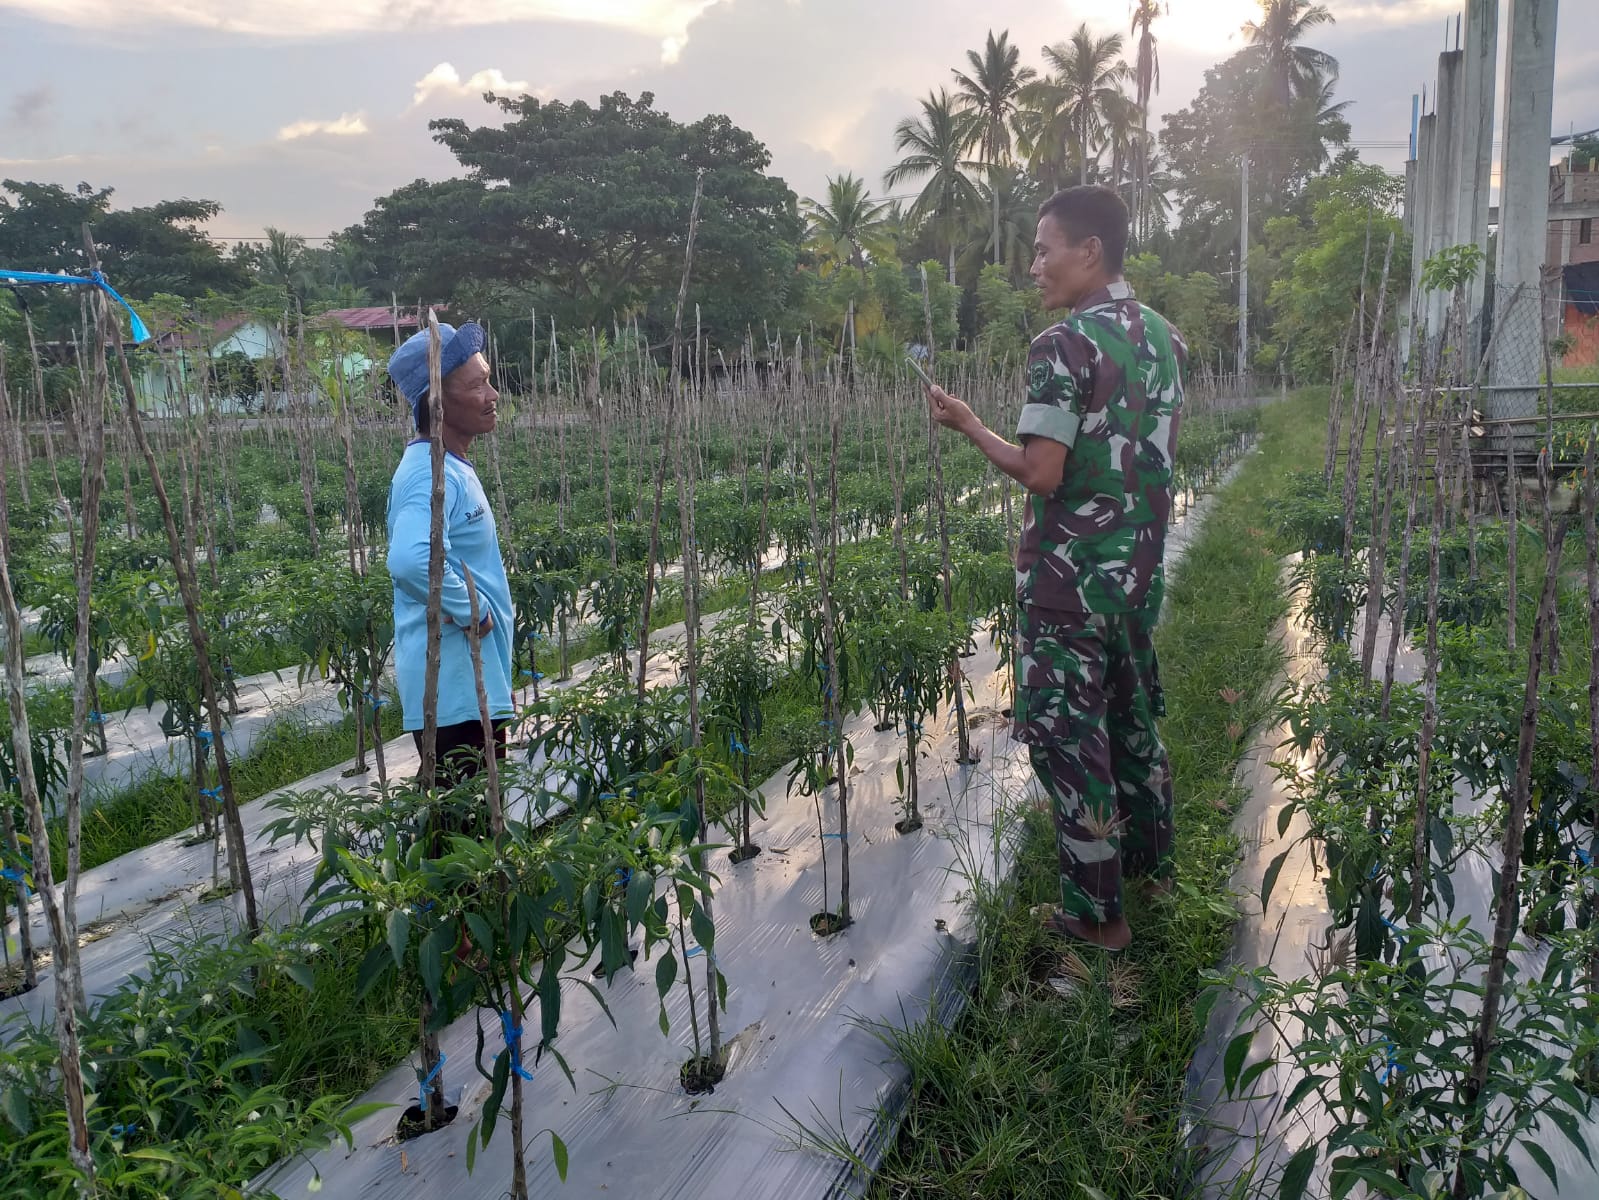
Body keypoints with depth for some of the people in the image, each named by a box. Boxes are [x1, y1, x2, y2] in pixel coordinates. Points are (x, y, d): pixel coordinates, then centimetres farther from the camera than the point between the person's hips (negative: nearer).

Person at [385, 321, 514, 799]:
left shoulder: (448, 466, 11)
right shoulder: (434, 475, -20)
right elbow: (411, 561, -38)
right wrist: (472, 611, -24)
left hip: (469, 679, 10)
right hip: (454, 687, -10)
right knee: (468, 817, -1)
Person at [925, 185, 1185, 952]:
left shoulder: (1062, 347, -18)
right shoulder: (1165, 338, 7)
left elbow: (1041, 474, -22)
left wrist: (970, 427, -10)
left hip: (1070, 574, -8)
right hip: (1140, 566, 8)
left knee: (1068, 732, 3)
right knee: (1133, 713, 22)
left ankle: (1096, 913, 13)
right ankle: (1151, 864, 38)